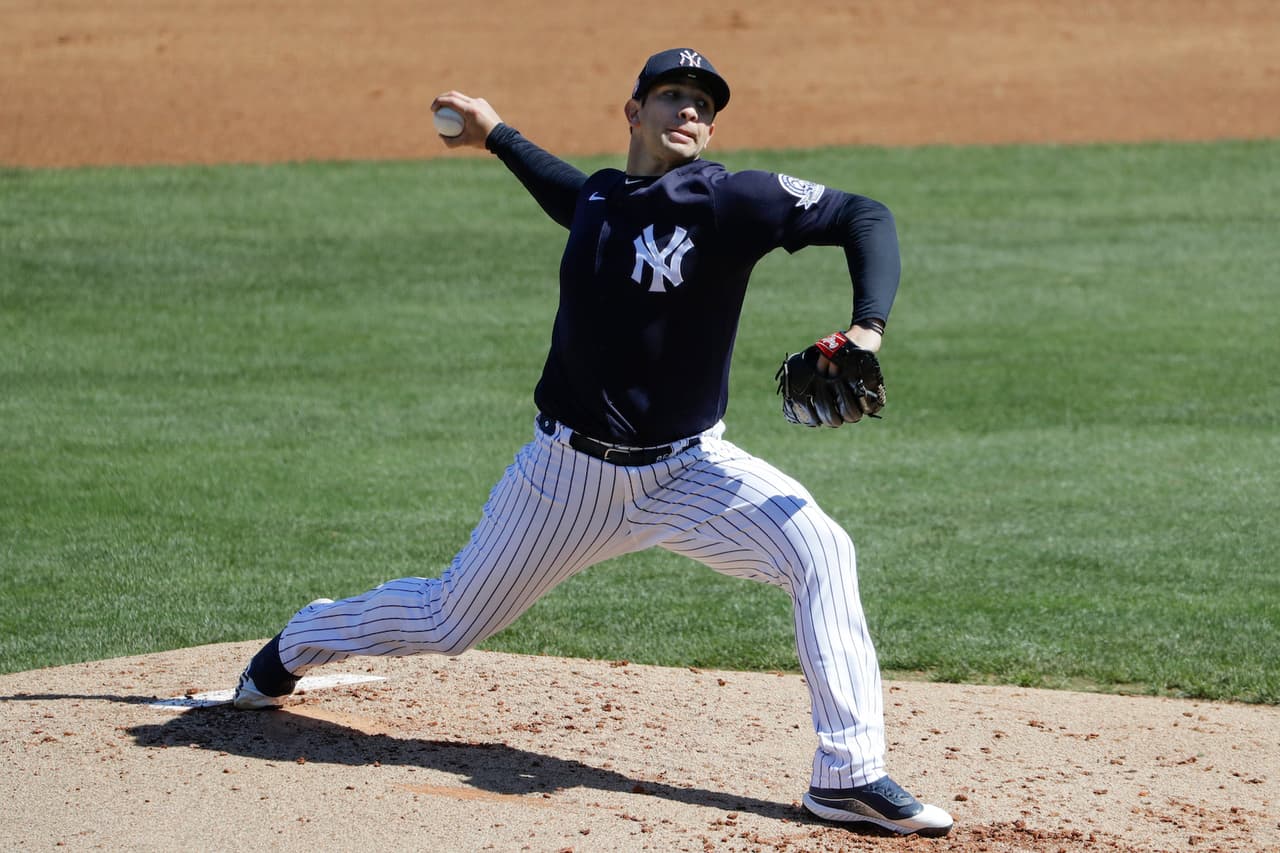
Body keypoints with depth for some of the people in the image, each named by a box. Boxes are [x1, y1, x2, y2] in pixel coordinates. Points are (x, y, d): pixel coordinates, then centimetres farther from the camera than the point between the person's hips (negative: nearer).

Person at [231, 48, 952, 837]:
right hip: (570, 472, 3)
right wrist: (498, 137, 31)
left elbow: (866, 217, -18)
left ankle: (850, 777, -24)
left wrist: (868, 329, -30)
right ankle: (296, 646, 44)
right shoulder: (596, 200, 2)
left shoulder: (729, 202, -13)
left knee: (821, 551, -28)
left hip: (687, 469, -3)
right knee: (446, 622, 14)